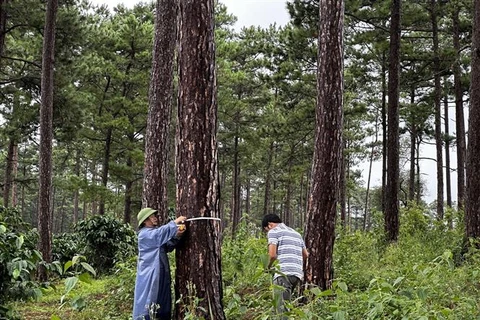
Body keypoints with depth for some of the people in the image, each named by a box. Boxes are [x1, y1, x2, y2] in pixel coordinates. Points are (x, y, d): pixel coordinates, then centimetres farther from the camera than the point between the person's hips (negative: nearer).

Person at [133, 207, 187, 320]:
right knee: (147, 303, -7)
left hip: (161, 274, 9)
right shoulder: (144, 234, -9)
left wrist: (176, 237, -6)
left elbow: (167, 247, 11)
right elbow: (161, 232, -27)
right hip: (149, 274, -9)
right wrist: (175, 222, -23)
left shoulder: (155, 233, 18)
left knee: (163, 302, 9)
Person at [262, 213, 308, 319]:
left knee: (282, 307, -11)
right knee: (285, 303, 14)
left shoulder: (273, 231, 3)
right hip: (298, 274, 8)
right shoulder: (296, 233, 26)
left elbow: (272, 254, -9)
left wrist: (269, 266, 9)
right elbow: (305, 255, 25)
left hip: (284, 273, -8)